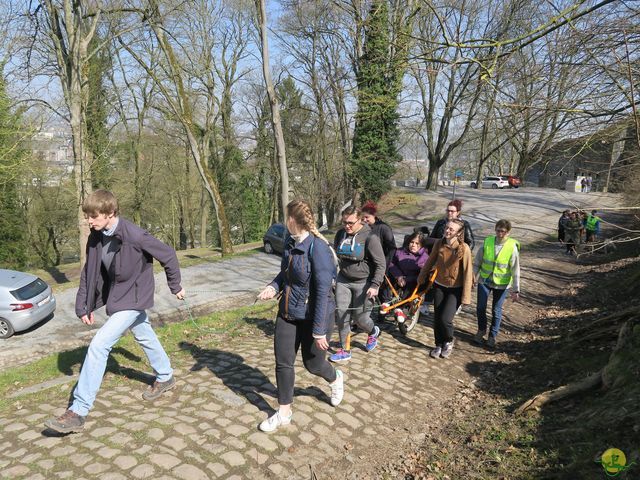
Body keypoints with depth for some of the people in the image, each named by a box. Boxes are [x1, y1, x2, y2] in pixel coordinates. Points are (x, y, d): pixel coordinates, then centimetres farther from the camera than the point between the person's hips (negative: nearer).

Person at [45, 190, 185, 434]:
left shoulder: (135, 236, -26)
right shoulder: (95, 238, -5)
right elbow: (89, 272, 5)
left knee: (98, 346, -15)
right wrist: (83, 306, 2)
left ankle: (78, 412, -6)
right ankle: (165, 378, 46)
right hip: (116, 297, 8)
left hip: (133, 299, -8)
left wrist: (175, 286, -2)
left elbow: (167, 255, -14)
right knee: (146, 338, 24)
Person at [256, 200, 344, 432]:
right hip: (287, 313, 6)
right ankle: (284, 412, 26)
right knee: (283, 362, 8)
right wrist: (274, 286, -5)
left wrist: (319, 330, -22)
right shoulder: (289, 242, 0)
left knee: (313, 363, 13)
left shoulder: (318, 247, -24)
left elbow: (323, 291, -24)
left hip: (313, 315, -6)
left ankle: (335, 379, 47)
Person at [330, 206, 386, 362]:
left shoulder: (369, 237, -18)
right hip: (343, 280, 5)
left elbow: (381, 264, -15)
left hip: (363, 283, -5)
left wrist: (375, 285, -21)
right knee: (341, 315, 3)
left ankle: (373, 332, 38)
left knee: (360, 318, 2)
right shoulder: (340, 234, 0)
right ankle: (345, 350, 19)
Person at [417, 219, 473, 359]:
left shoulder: (464, 249, -20)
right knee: (437, 318, 9)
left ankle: (449, 342, 20)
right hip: (439, 285, 4)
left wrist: (465, 296, -15)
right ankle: (439, 345, 31)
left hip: (455, 289, -4)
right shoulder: (439, 244, -8)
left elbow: (467, 272, -17)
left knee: (445, 319, -11)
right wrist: (421, 278, 17)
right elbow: (430, 262, 7)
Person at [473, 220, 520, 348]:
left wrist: (515, 290, -10)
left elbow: (515, 270, -11)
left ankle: (492, 336, 27)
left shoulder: (512, 247, -14)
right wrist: (473, 275, -4)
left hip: (501, 284, -2)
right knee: (480, 308, 7)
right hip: (484, 280, 2)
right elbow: (477, 261, 2)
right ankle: (481, 330, 32)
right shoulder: (487, 242, -8)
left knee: (496, 311, 9)